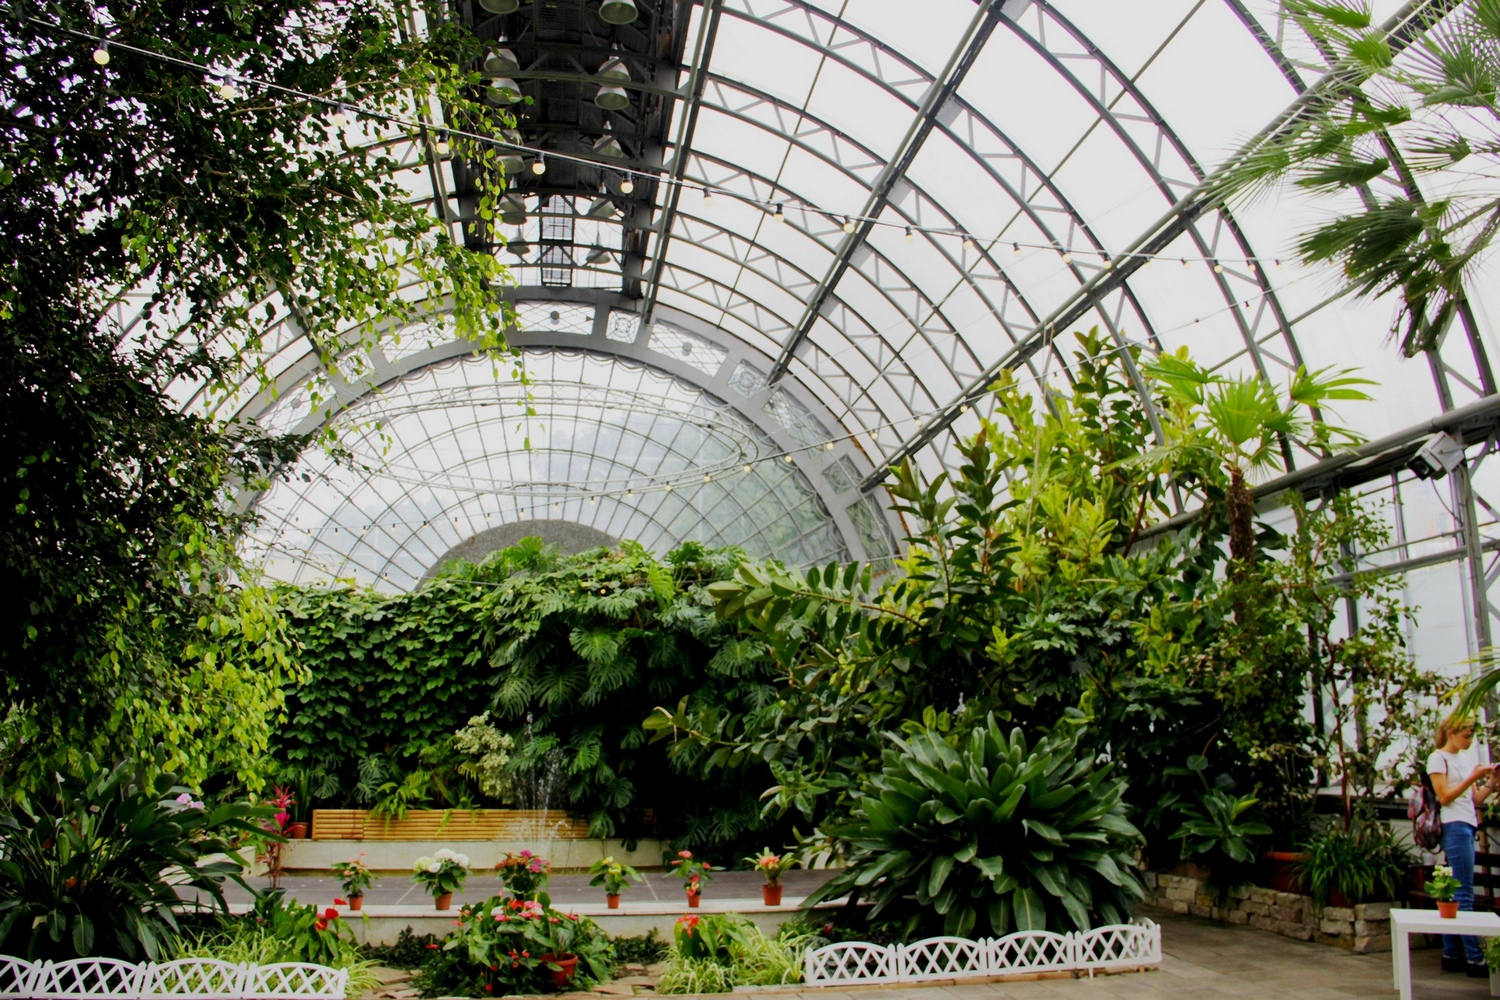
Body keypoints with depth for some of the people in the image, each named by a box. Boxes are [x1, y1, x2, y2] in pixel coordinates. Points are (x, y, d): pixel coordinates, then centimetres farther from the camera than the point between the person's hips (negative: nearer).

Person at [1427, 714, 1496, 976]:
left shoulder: (1467, 758, 19)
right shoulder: (1438, 758, -3)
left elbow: (1475, 799, 16)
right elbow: (1444, 797, -10)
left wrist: (1491, 779, 3)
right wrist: (1473, 777, -13)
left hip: (1467, 826, 8)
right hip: (1454, 827, -8)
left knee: (1453, 894, 8)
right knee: (1464, 894, -8)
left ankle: (1451, 955, 11)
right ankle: (1475, 958, -7)